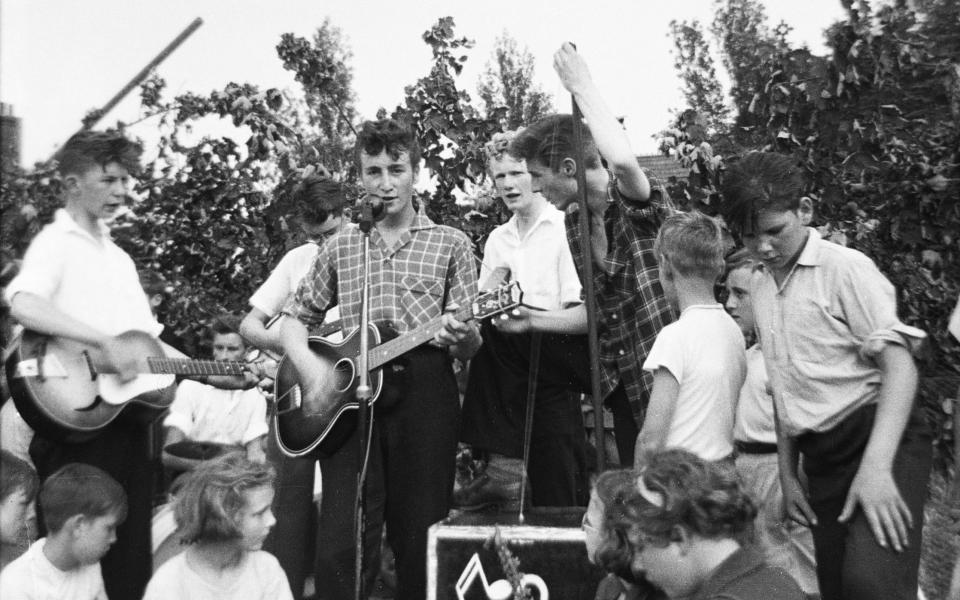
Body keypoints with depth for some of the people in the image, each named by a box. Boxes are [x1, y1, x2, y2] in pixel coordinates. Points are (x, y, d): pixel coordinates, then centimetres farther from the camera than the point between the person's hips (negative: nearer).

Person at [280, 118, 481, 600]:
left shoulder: (450, 244, 8)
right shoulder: (340, 247, 14)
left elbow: (469, 349, 4)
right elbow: (295, 317, 18)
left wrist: (463, 337, -20)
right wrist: (311, 371, -1)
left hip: (424, 392, -1)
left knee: (418, 538, 1)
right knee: (341, 544, -7)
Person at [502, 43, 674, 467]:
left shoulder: (638, 207, -14)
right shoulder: (573, 230, 9)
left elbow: (623, 161, -38)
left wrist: (582, 88, -26)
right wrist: (533, 320, 5)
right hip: (624, 388, 7)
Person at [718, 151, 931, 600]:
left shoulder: (844, 268, -7)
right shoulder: (760, 286, 14)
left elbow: (900, 366, -13)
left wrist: (876, 466, -24)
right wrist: (787, 475, 18)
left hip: (878, 439, -7)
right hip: (821, 459, 7)